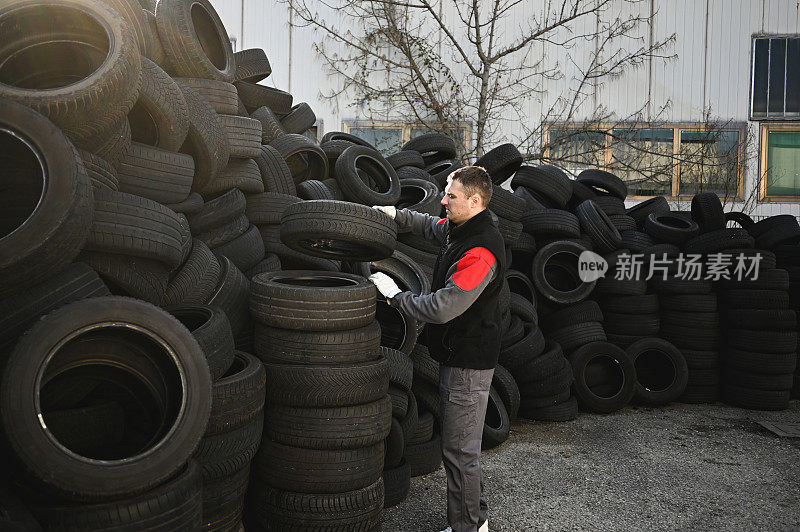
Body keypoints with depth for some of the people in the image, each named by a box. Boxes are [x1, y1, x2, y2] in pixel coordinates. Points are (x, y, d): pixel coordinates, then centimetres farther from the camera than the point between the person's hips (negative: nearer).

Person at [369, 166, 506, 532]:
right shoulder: (458, 230, 6)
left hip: (468, 363, -10)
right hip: (457, 354, 10)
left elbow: (442, 308, -30)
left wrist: (395, 295, -18)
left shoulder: (481, 250, -26)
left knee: (460, 449, 1)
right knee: (459, 442, 20)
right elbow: (432, 226, 29)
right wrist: (396, 215, 14)